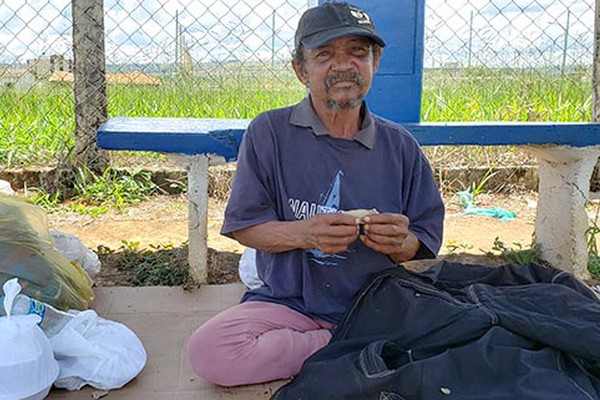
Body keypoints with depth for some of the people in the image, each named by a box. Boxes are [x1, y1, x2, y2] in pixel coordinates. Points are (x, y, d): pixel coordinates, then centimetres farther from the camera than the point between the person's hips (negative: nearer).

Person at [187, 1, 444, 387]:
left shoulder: (401, 146, 4)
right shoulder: (269, 132, -2)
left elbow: (424, 247, 6)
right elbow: (244, 227, -3)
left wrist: (401, 243, -19)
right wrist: (304, 234, -22)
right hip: (289, 304, 1)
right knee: (208, 350, -27)